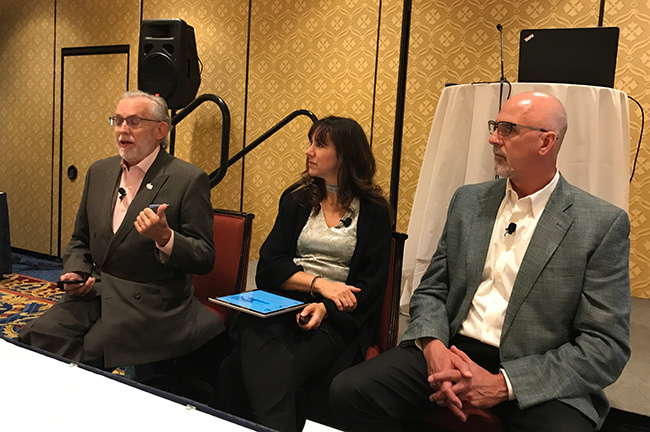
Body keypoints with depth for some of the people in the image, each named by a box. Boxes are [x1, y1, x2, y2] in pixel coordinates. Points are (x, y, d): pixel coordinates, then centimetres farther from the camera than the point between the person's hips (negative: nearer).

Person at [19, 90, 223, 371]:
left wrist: (165, 238, -27)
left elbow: (204, 259, -9)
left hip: (150, 303, -5)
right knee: (36, 339, -15)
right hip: (94, 293, 6)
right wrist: (75, 273, 2)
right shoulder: (99, 171, 13)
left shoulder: (189, 179, -8)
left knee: (86, 353, -22)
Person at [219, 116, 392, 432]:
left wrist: (326, 307, -17)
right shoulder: (296, 201, 17)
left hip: (337, 316, -2)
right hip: (282, 303, 3)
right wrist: (319, 283, -10)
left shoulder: (374, 212, 7)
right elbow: (268, 267, 7)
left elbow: (371, 284, 1)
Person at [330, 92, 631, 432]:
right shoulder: (467, 200, 8)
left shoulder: (603, 225, -5)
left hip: (537, 377, -3)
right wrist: (433, 346, -12)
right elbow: (431, 290, 10)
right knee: (349, 390, -18)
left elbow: (607, 346, -8)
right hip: (452, 353, 3)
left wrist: (503, 384, -17)